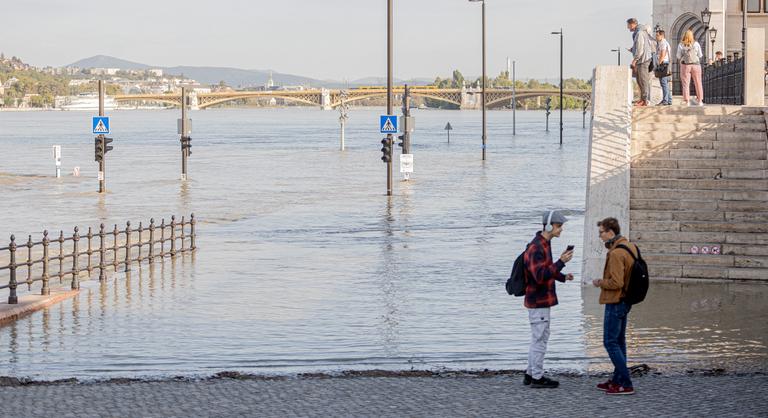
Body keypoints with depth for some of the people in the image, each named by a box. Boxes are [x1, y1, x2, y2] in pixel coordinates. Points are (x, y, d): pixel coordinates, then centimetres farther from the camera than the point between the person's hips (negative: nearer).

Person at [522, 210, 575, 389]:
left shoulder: (544, 245, 12)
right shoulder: (536, 248, -20)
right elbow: (540, 276, -28)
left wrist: (562, 277, 10)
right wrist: (561, 262, -29)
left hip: (541, 300, 10)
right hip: (538, 301, -10)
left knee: (539, 337, 15)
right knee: (540, 338, -3)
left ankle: (531, 374, 22)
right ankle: (537, 378, 3)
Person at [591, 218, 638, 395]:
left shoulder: (616, 253, -22)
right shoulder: (630, 246, 9)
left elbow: (616, 282, -26)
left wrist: (600, 283, -10)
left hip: (615, 303, -10)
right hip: (625, 301, 10)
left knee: (610, 342, -5)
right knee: (619, 341, 17)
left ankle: (626, 384, -7)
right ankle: (617, 380, 25)